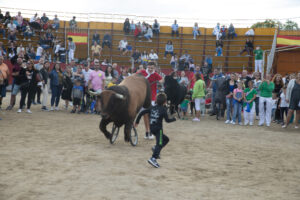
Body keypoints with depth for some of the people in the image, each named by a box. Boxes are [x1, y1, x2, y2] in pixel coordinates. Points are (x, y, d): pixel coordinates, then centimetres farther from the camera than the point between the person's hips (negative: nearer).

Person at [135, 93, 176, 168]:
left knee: (166, 139, 23)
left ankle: (156, 148, 7)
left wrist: (137, 121, 14)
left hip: (152, 128, 7)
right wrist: (174, 119, 12)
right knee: (159, 144, -9)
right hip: (158, 128, -7)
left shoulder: (152, 108, 10)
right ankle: (153, 158, -22)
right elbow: (167, 120, -7)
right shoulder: (163, 109, -6)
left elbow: (142, 113, 7)